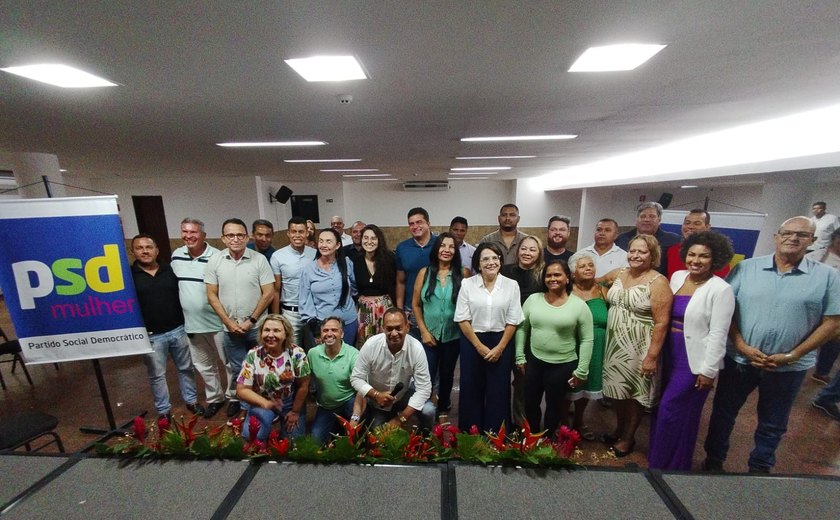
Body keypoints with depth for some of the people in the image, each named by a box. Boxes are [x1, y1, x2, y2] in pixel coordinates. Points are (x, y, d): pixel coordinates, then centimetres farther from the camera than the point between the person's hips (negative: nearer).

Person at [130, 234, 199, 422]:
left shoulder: (169, 270, 3)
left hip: (178, 329, 2)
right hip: (151, 335, -2)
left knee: (186, 368, 15)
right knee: (157, 375, 11)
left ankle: (191, 401, 31)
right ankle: (163, 411, 27)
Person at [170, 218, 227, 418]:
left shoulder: (217, 257, -15)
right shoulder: (176, 256, 3)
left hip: (218, 321, -5)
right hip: (191, 323, 6)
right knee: (203, 365, 19)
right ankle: (215, 398, 37)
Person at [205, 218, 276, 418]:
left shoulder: (259, 259, -10)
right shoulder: (214, 261, -4)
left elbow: (269, 293, -9)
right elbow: (212, 295, 0)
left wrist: (251, 321, -11)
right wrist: (229, 322, -7)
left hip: (258, 327, -1)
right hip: (230, 328, 2)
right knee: (235, 367, 18)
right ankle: (234, 398, 42)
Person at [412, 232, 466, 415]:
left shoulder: (462, 274, -5)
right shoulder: (424, 272, -4)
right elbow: (416, 305, -1)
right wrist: (424, 331, -6)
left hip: (453, 335, 1)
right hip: (429, 334, -1)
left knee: (447, 374, 19)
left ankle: (443, 407, 43)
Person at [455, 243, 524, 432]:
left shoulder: (511, 285, -3)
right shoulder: (467, 284, -5)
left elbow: (513, 321, -2)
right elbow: (462, 319, -6)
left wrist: (499, 348, -7)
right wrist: (480, 347, -9)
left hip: (501, 342, 0)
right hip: (472, 342, 0)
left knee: (498, 390, 10)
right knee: (471, 389, 10)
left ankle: (495, 435, 30)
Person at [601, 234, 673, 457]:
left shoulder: (658, 282, -14)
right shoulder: (618, 274, 3)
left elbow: (661, 323, -16)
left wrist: (652, 356, -17)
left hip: (638, 348, -5)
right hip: (614, 344, 5)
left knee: (634, 392, 12)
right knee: (617, 389, 17)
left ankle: (628, 437, 32)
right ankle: (619, 429, 40)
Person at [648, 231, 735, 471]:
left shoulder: (720, 289, -14)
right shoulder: (677, 277, 3)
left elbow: (718, 334, -14)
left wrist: (709, 371, -14)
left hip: (694, 361, -6)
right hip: (671, 354, 6)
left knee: (672, 411, 3)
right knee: (662, 408, 17)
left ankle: (670, 464, 26)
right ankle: (659, 456, 38)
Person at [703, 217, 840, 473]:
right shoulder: (746, 268, -5)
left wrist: (792, 356, -11)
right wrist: (742, 347, -13)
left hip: (789, 367, 1)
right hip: (739, 359, 0)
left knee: (773, 424, 19)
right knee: (723, 413, 13)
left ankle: (760, 467, 40)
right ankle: (714, 459, 33)